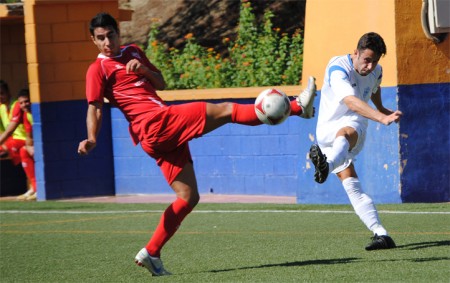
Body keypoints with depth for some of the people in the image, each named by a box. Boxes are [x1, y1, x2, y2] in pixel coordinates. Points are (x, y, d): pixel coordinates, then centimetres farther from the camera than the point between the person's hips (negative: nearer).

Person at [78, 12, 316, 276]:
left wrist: (144, 70, 1)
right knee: (226, 110, -9)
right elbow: (94, 108, -5)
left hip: (165, 135, 8)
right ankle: (298, 106, -7)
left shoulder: (133, 52, 22)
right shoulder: (98, 69, 1)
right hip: (157, 124, -8)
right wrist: (92, 140, -22)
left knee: (189, 197, 8)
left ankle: (151, 254, 8)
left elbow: (161, 83, 22)